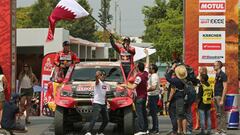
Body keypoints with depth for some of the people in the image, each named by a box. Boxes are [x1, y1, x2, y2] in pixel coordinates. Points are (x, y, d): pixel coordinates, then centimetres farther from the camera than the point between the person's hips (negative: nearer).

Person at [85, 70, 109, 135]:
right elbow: (97, 79, -32)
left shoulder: (105, 84, 15)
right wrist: (96, 75, -50)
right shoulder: (98, 82, -6)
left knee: (106, 119, 11)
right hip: (97, 103, -8)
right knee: (95, 118, -20)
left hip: (103, 104, 8)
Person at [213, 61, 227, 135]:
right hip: (216, 96, 8)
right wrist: (214, 97, 13)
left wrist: (222, 99, -19)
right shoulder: (217, 75, 14)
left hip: (220, 96, -8)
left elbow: (225, 88, -15)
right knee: (218, 115, 10)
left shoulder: (223, 75, -11)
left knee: (222, 114, -6)